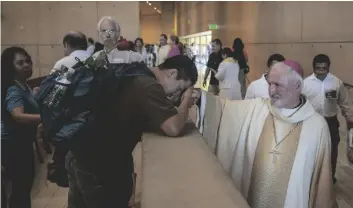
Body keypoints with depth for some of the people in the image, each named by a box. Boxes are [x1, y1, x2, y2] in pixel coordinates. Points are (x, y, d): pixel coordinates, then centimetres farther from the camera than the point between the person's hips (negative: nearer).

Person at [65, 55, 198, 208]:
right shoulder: (150, 86, -23)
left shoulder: (138, 77, 8)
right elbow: (173, 128, -31)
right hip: (98, 163, -9)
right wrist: (186, 100, -11)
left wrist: (181, 106, 2)